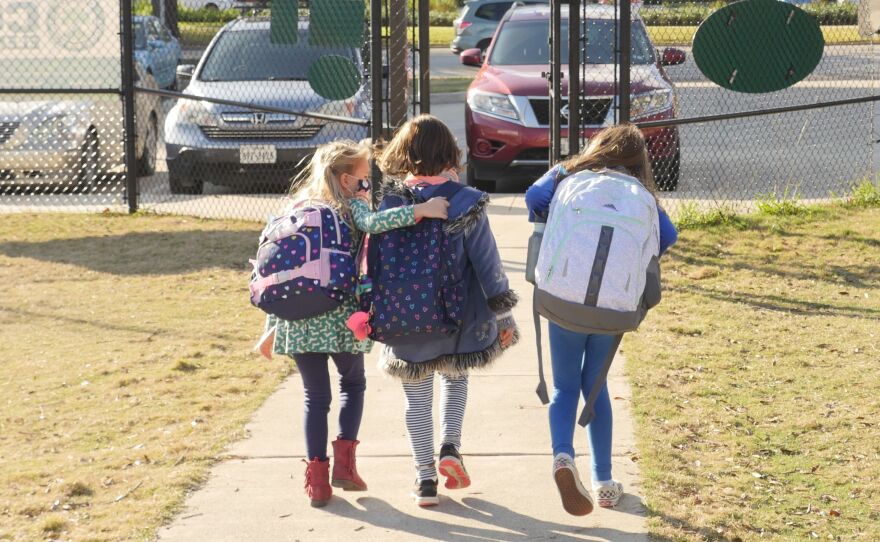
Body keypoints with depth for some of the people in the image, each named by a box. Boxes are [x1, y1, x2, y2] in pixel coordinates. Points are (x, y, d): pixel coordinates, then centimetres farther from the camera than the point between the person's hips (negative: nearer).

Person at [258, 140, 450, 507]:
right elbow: (373, 224, -26)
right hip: (340, 315, -3)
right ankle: (344, 461, 8)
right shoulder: (351, 207, -1)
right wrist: (421, 211, -26)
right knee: (353, 383, 21)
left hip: (297, 319, 3)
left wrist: (273, 326, 16)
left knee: (315, 395, 13)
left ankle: (317, 478, 7)